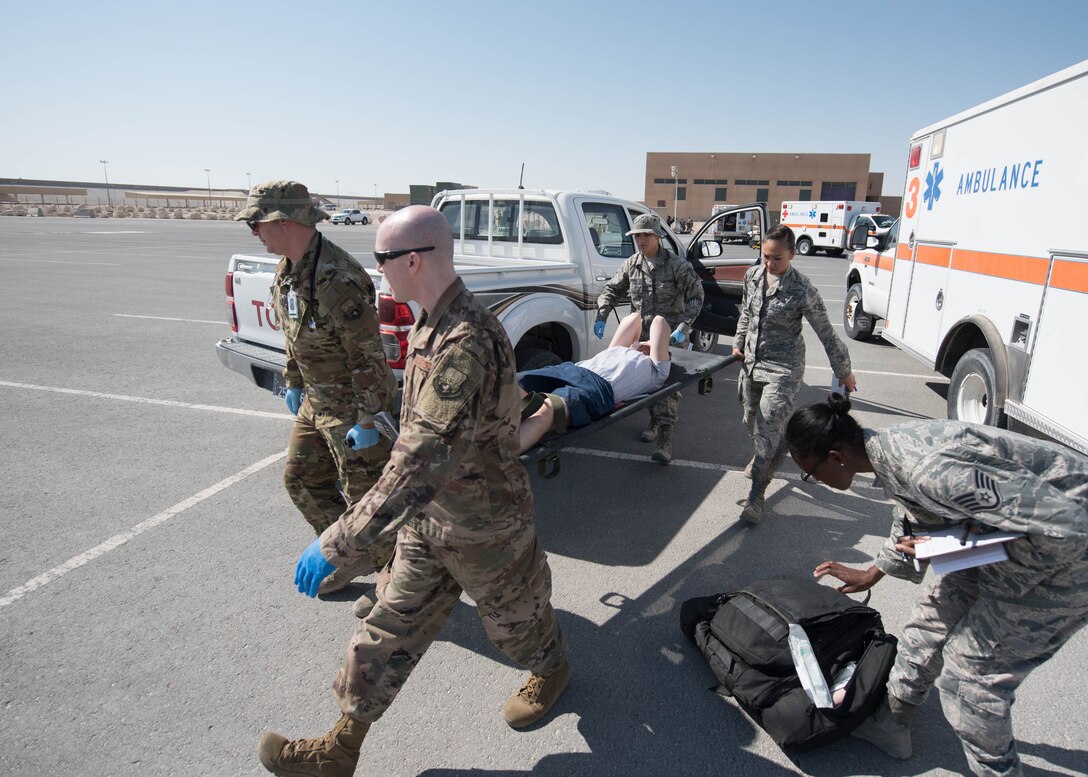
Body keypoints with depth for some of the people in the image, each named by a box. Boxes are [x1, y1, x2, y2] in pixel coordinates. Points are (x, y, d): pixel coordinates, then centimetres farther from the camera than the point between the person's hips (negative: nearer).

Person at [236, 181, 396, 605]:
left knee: (366, 497, 3)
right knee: (301, 479, 19)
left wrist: (367, 420, -23)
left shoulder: (337, 280, -27)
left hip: (352, 406, -10)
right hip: (316, 400, 10)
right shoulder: (287, 269, 4)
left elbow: (368, 355, -26)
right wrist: (293, 382, 21)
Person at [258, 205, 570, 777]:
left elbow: (420, 465, -39)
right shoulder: (431, 325, -2)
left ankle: (552, 671, 53)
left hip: (482, 526, -8)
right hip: (429, 520, 8)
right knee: (389, 628, 16)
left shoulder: (467, 345, -34)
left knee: (516, 618, 20)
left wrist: (337, 544, -35)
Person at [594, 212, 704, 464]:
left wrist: (683, 328, -21)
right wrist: (601, 316, -8)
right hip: (642, 335, 5)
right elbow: (611, 291, 9)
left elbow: (695, 297, -10)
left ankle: (665, 439, -11)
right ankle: (654, 422, 35)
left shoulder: (677, 265, -9)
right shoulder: (631, 265, 4)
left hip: (672, 337, -5)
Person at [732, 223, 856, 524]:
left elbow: (826, 333, -10)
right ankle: (762, 458, 51)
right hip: (752, 362, 6)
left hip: (783, 369, -6)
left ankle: (756, 495, 3)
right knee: (751, 422, 19)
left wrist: (844, 371, -2)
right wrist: (738, 343, 13)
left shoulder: (802, 290, -19)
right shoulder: (752, 275, -3)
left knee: (768, 430, -9)